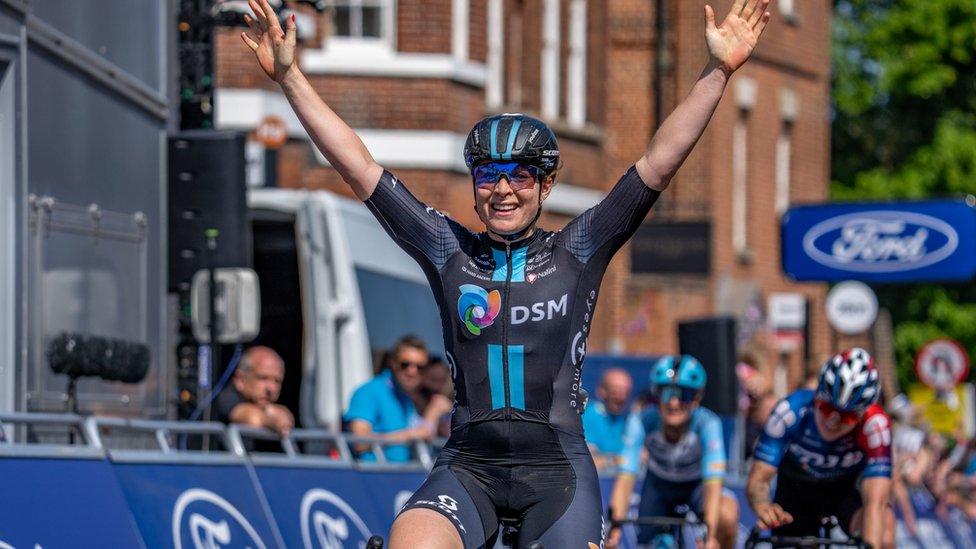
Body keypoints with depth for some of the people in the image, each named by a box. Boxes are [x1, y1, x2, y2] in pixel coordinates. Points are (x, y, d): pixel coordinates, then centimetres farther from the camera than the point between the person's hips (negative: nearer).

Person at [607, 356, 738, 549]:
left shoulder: (707, 423, -32)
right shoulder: (641, 422, -29)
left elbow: (713, 483, -41)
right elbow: (626, 477, -35)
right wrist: (616, 527, -49)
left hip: (696, 487, -2)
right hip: (659, 486, 2)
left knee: (726, 515, -32)